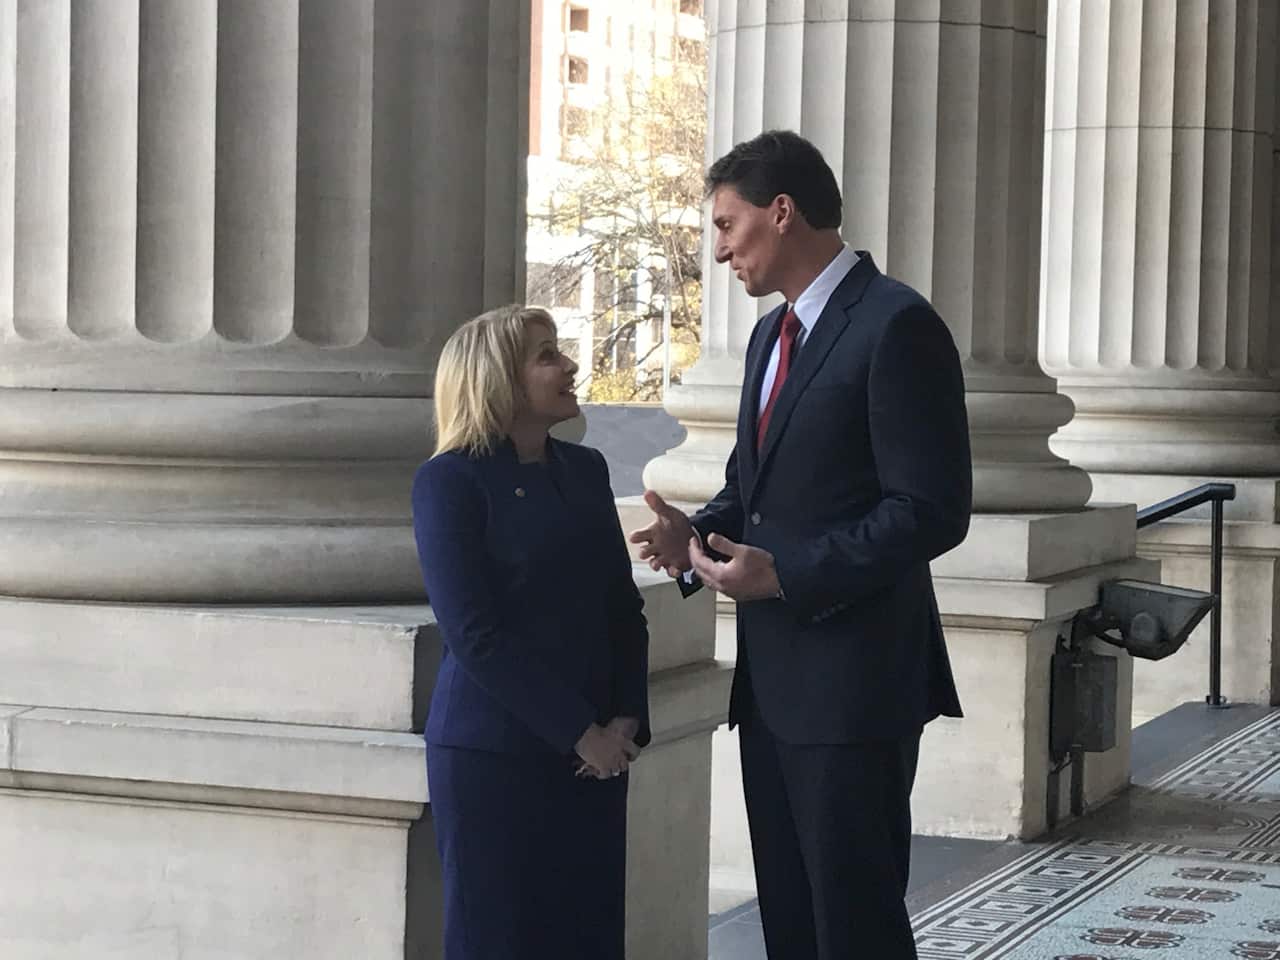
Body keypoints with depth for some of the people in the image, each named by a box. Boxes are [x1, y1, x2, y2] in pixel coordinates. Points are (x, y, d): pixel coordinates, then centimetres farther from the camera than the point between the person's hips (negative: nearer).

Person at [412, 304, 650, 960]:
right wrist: (579, 732, -15)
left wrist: (627, 719, -4)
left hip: (596, 753, 5)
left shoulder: (585, 469, 11)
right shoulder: (450, 480, -8)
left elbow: (623, 605, 11)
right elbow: (472, 633, -14)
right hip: (493, 754, -5)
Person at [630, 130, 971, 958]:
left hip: (854, 677, -9)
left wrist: (787, 574, -20)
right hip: (773, 676, 9)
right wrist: (698, 533, 2)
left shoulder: (896, 325, -13)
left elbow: (932, 511, -19)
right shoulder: (773, 333, 16)